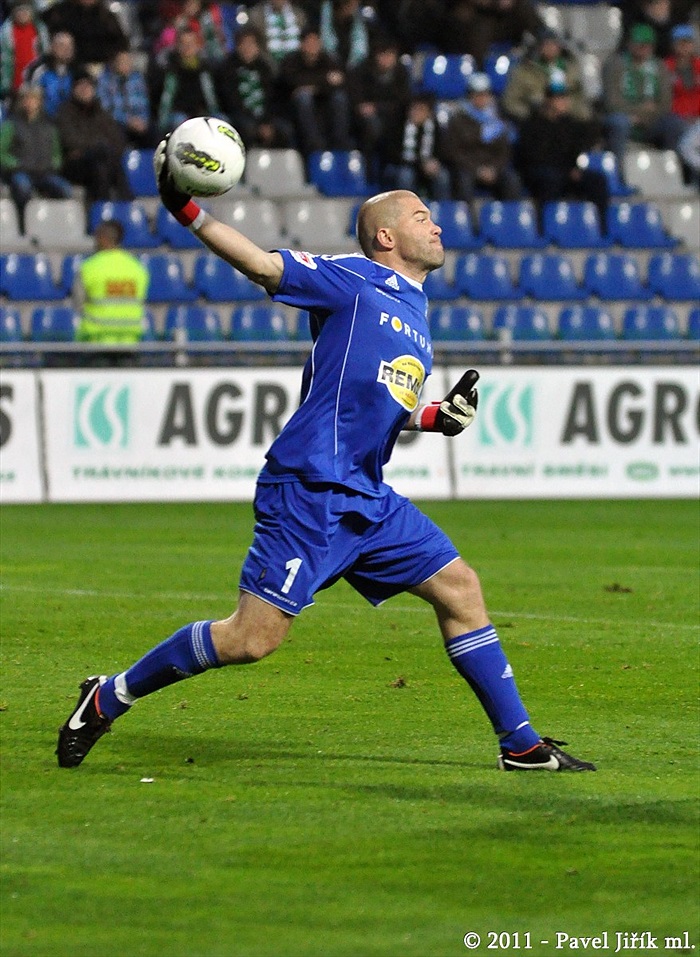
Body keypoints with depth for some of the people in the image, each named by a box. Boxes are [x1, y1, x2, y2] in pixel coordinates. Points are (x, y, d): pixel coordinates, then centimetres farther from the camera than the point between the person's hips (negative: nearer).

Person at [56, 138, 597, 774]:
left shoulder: (416, 316, 21)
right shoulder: (353, 281, -4)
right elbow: (263, 265, -13)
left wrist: (439, 416, 13)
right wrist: (189, 214, -24)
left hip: (369, 500, 9)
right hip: (309, 489, -9)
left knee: (459, 589, 5)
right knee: (252, 638, -11)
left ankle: (521, 745, 12)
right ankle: (109, 699, 3)